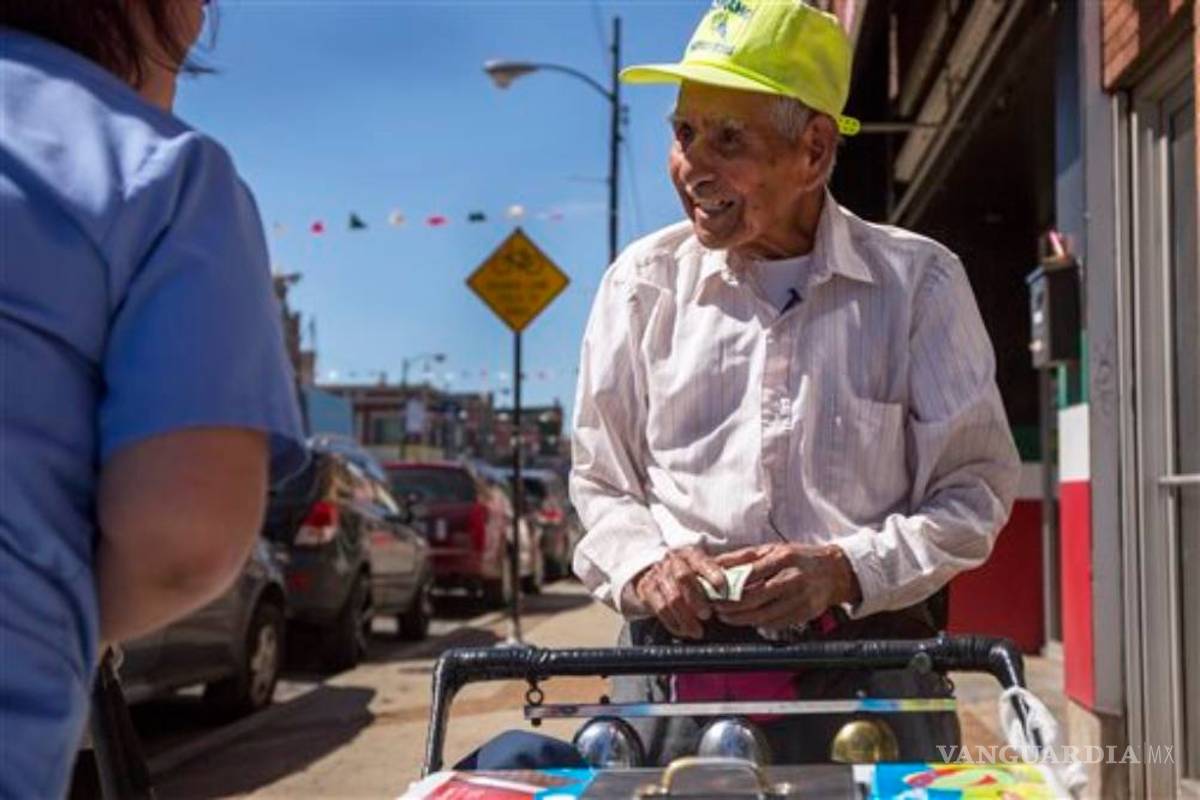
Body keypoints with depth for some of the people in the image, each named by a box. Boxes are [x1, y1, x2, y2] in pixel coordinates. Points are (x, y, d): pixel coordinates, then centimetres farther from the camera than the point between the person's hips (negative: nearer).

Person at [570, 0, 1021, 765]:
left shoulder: (918, 281, 1)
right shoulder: (644, 282, 7)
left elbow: (976, 487, 2)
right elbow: (601, 485, 14)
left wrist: (847, 569, -14)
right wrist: (643, 564, -8)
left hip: (868, 680, -1)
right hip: (677, 668, 2)